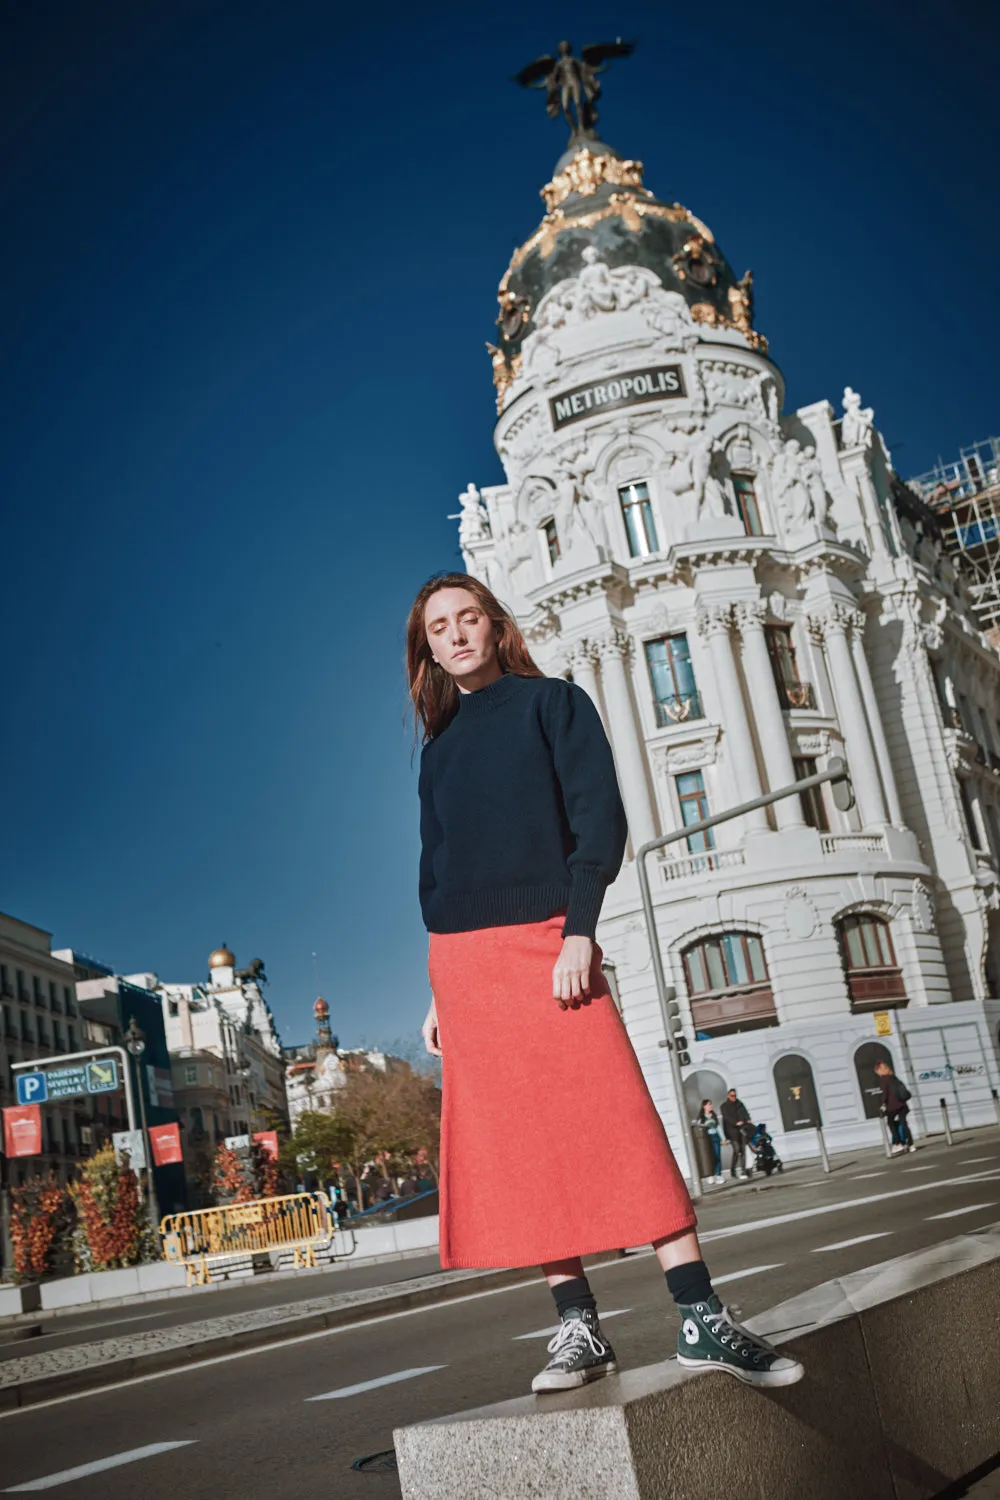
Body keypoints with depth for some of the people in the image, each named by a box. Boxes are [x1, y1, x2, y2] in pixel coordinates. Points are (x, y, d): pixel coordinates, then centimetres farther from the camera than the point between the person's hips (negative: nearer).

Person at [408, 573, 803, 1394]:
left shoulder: (553, 702, 6)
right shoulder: (440, 748, 19)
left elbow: (599, 818, -5)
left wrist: (579, 933, -17)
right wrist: (439, 991, 14)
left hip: (544, 940, -4)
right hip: (462, 962, 5)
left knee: (620, 1125, -9)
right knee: (523, 1150, 2)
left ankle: (702, 1320, -4)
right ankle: (580, 1329, 9)